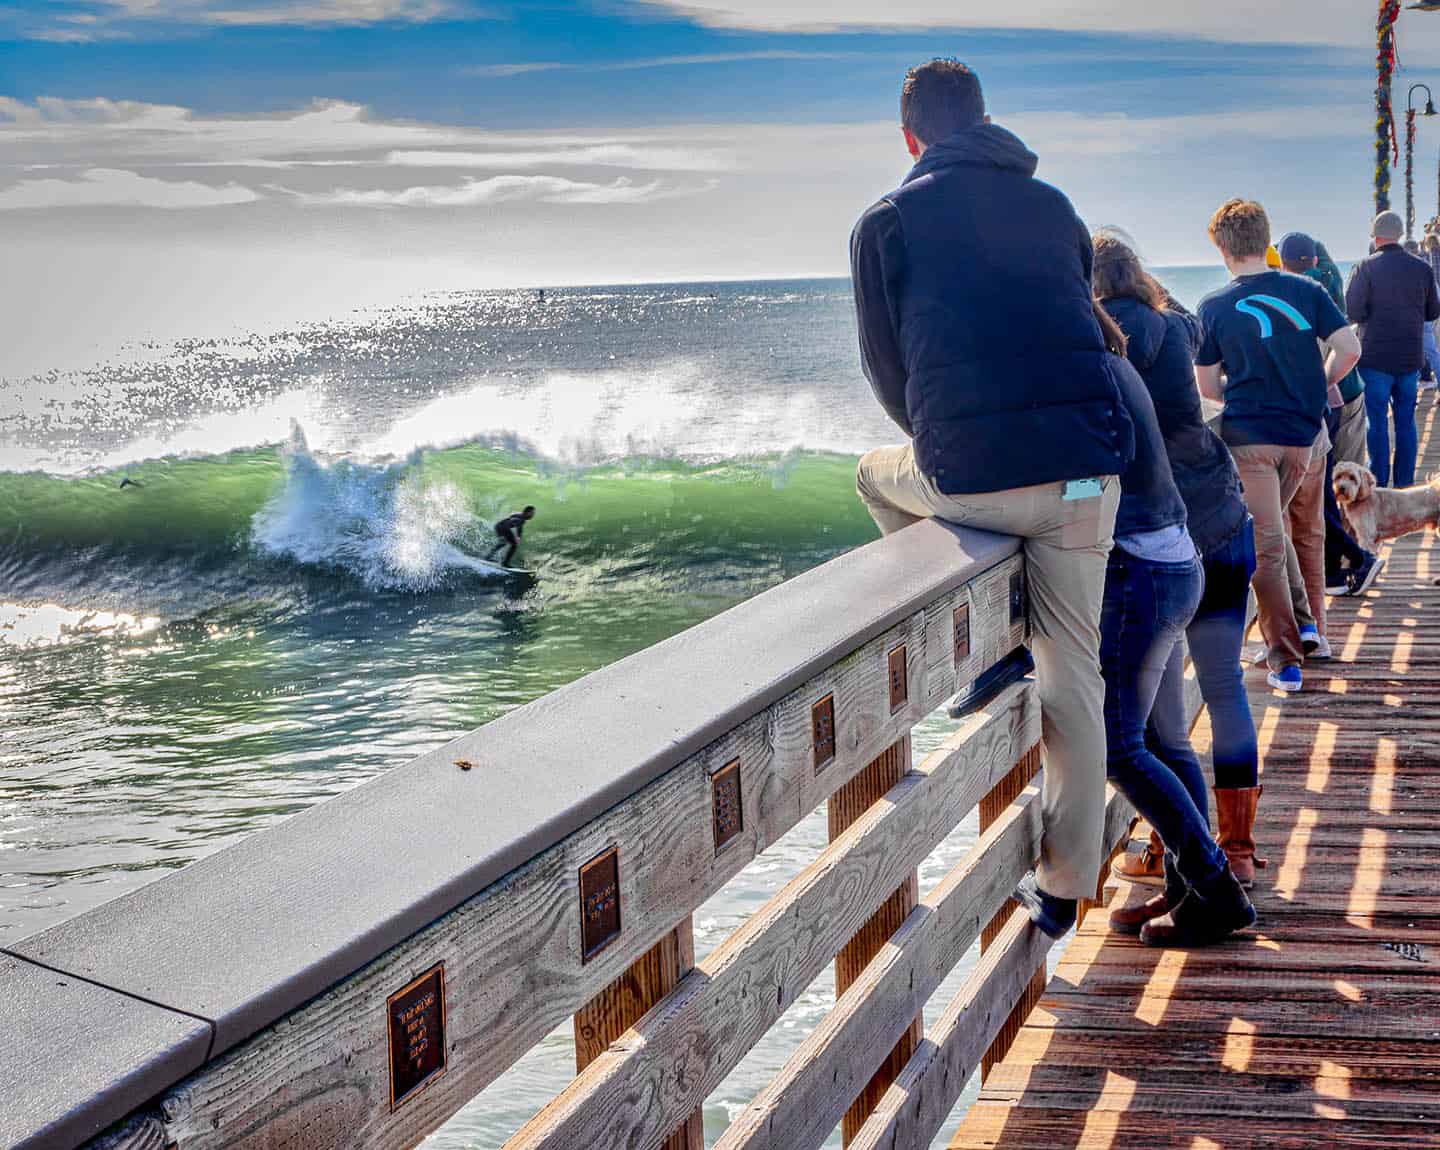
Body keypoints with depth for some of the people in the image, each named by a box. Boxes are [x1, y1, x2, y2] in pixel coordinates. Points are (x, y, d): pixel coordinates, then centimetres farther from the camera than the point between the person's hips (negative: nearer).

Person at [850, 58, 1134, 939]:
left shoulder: (886, 222, 7)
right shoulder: (1052, 206, 16)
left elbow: (887, 365, 12)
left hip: (971, 476, -3)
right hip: (1086, 469, 3)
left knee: (878, 473, 32)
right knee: (1073, 680, 13)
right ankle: (1064, 889, 18)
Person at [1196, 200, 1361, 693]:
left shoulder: (1213, 307, -5)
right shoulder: (1306, 291, -1)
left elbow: (1208, 386, -1)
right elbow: (1349, 349, -5)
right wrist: (1315, 388, 12)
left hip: (1247, 438, -2)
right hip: (1306, 434, 2)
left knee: (1266, 546, 1)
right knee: (1307, 533, 22)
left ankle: (1286, 660, -1)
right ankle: (1312, 628, 34)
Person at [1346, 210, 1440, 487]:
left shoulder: (1366, 267, -10)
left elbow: (1352, 312, -14)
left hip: (1376, 358, -3)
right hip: (1411, 358, 3)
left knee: (1377, 422, 2)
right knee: (1406, 421, 11)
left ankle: (1379, 485, 2)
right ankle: (1405, 485, 13)